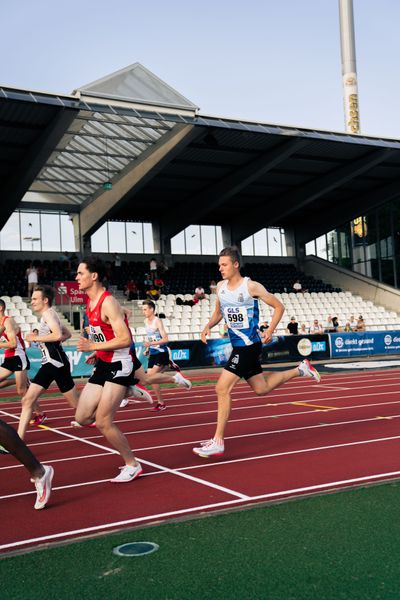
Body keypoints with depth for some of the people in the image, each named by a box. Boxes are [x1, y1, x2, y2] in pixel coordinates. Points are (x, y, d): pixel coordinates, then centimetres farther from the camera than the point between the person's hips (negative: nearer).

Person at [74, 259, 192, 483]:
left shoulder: (108, 303, -20)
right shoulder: (91, 302, 8)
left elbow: (125, 339, -26)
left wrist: (92, 347, -24)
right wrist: (98, 353, 12)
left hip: (119, 364, -9)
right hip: (105, 363, 9)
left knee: (103, 422, -12)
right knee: (82, 418, 9)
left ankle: (132, 465, 10)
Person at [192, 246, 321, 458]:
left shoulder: (251, 287, -14)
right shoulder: (220, 287, 5)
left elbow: (279, 307, -6)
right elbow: (218, 311, 21)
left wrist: (270, 331, -17)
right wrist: (208, 326, 1)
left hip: (249, 345, -8)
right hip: (237, 344, 8)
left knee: (222, 388, -14)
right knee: (261, 388, 19)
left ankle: (217, 442, -7)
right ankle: (300, 369, 37)